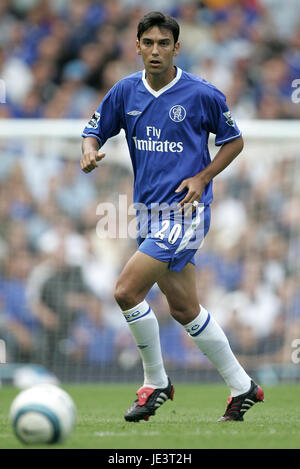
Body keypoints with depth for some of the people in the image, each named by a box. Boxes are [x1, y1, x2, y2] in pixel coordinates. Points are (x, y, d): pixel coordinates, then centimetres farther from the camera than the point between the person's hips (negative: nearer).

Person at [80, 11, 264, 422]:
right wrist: (90, 153, -13)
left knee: (126, 290, -17)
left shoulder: (202, 94, -8)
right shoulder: (125, 92, 4)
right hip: (149, 212, 6)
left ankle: (156, 382, 1)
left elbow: (234, 141, 3)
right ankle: (243, 387, 23)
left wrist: (202, 178, -10)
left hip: (185, 209, -6)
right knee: (184, 309, 10)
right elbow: (94, 132, 11)